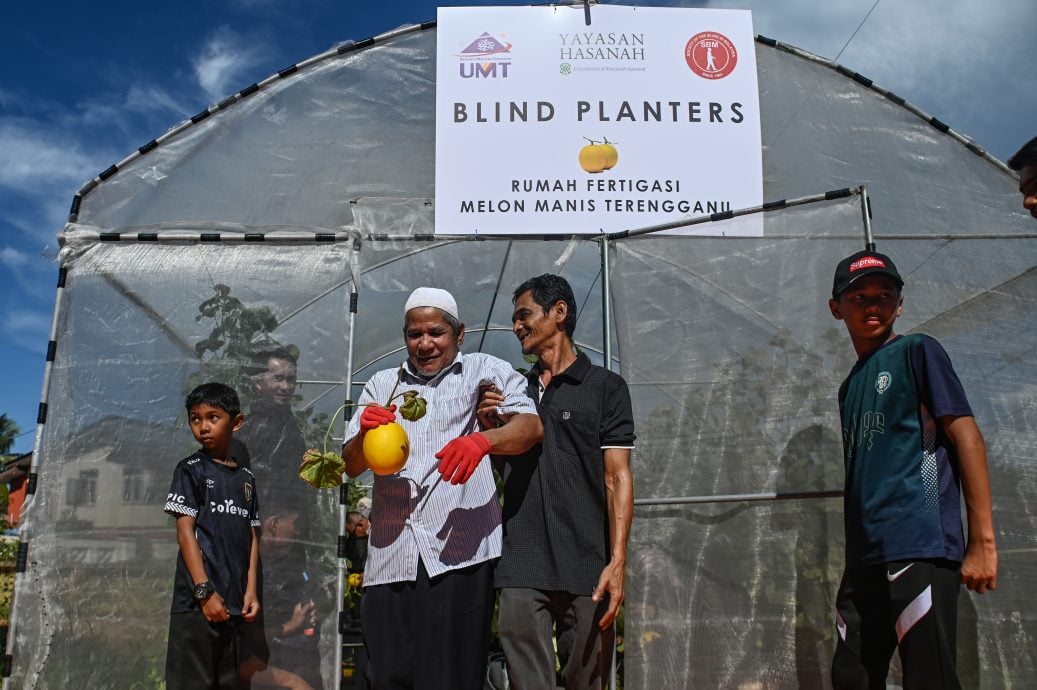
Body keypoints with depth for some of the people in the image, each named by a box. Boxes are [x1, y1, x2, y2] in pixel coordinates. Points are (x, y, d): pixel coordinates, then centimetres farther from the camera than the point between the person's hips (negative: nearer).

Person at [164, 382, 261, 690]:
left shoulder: (246, 477, 14)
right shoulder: (190, 470, -1)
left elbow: (251, 537, 13)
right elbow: (185, 532, -7)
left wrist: (251, 591, 3)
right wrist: (204, 591, -15)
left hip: (234, 602, 5)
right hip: (197, 600, -5)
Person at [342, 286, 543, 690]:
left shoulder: (484, 372, 8)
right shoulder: (382, 384, 19)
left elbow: (531, 425, -9)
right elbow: (351, 465, 12)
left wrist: (482, 440, -30)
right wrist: (365, 433, -11)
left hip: (459, 549, -3)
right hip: (390, 555, 4)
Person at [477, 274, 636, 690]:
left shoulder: (605, 387, 5)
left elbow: (617, 478, -2)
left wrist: (617, 561, -12)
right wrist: (488, 429, 3)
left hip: (586, 569, -3)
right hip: (521, 568, 3)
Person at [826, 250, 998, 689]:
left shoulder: (917, 352, 2)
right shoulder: (851, 386, 22)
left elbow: (966, 437, -7)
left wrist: (982, 541, -14)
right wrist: (857, 561, 18)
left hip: (920, 549, -8)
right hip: (866, 558, 8)